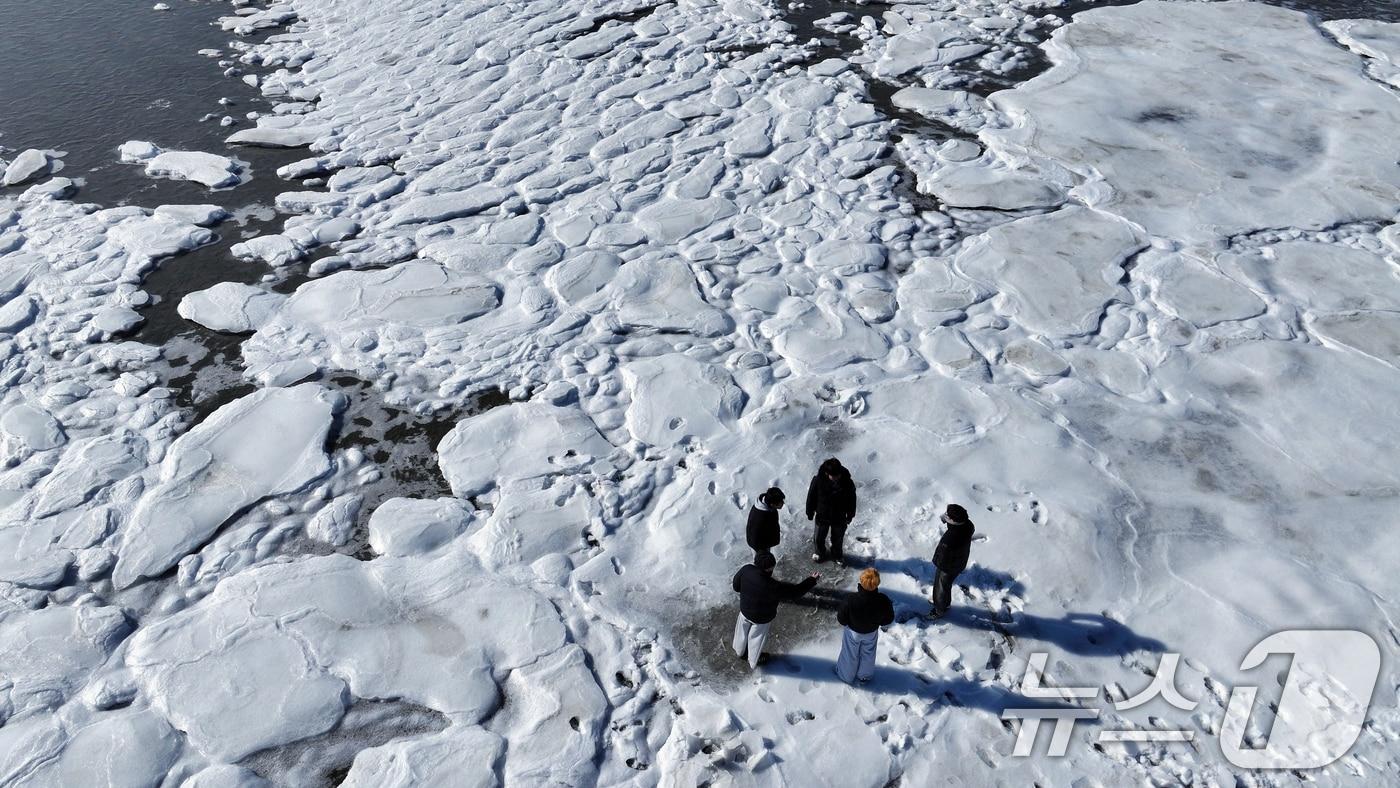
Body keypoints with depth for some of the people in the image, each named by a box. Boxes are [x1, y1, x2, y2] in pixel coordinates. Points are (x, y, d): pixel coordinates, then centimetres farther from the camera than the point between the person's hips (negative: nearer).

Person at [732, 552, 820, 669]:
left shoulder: (746, 570, -29)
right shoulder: (774, 587, -41)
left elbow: (736, 586, -10)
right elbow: (796, 591, -27)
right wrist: (812, 580, -13)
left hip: (744, 610, 4)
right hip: (761, 618, -4)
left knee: (742, 631, 32)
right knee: (756, 638, 24)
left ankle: (740, 651, 62)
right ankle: (754, 663, 53)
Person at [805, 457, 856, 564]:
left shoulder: (847, 482, -25)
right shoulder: (818, 480, -28)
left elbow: (852, 500, -7)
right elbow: (811, 496, -11)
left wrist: (850, 516, 3)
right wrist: (810, 512, 0)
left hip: (839, 518, 0)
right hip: (822, 516, 0)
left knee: (837, 539, 22)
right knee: (820, 537, 24)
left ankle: (837, 555, 52)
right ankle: (820, 552, 54)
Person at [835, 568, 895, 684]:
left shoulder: (851, 599, -39)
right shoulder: (883, 601, -33)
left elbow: (841, 618, -23)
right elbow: (889, 619, -13)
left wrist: (846, 623, 0)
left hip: (853, 631, -2)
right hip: (871, 632, 2)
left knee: (850, 654, 26)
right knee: (868, 654, 29)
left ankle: (846, 675, 49)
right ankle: (864, 676, 52)